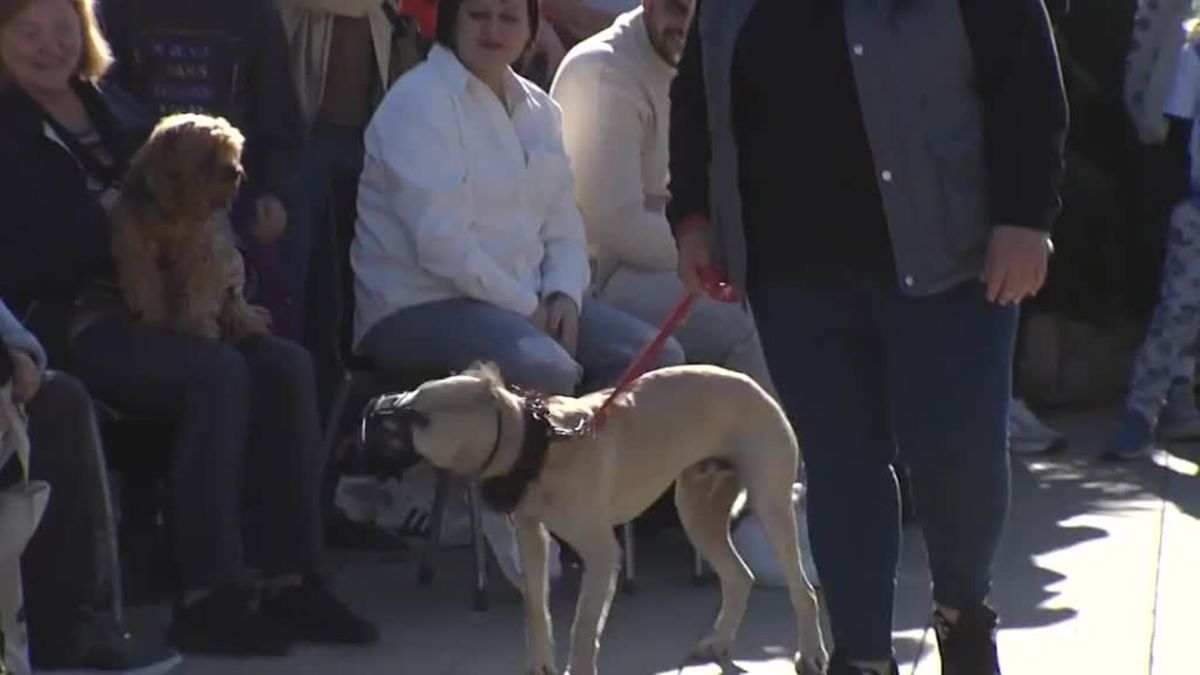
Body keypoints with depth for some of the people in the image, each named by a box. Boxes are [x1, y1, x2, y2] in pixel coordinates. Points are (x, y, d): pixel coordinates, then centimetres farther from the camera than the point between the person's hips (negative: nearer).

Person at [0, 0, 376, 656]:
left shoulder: (113, 108, 18)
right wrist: (111, 219, -16)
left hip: (143, 307, 7)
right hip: (62, 324, -7)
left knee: (285, 366, -16)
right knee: (217, 372, -29)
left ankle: (291, 581, -15)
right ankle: (208, 598, -26)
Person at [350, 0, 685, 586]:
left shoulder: (537, 109, 15)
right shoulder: (419, 102, -10)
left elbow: (564, 225, 14)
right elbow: (440, 240, -20)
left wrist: (563, 296, -7)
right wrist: (525, 308, -19)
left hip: (522, 299, 8)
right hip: (420, 303, -8)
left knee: (656, 357, -10)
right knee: (547, 369, -35)